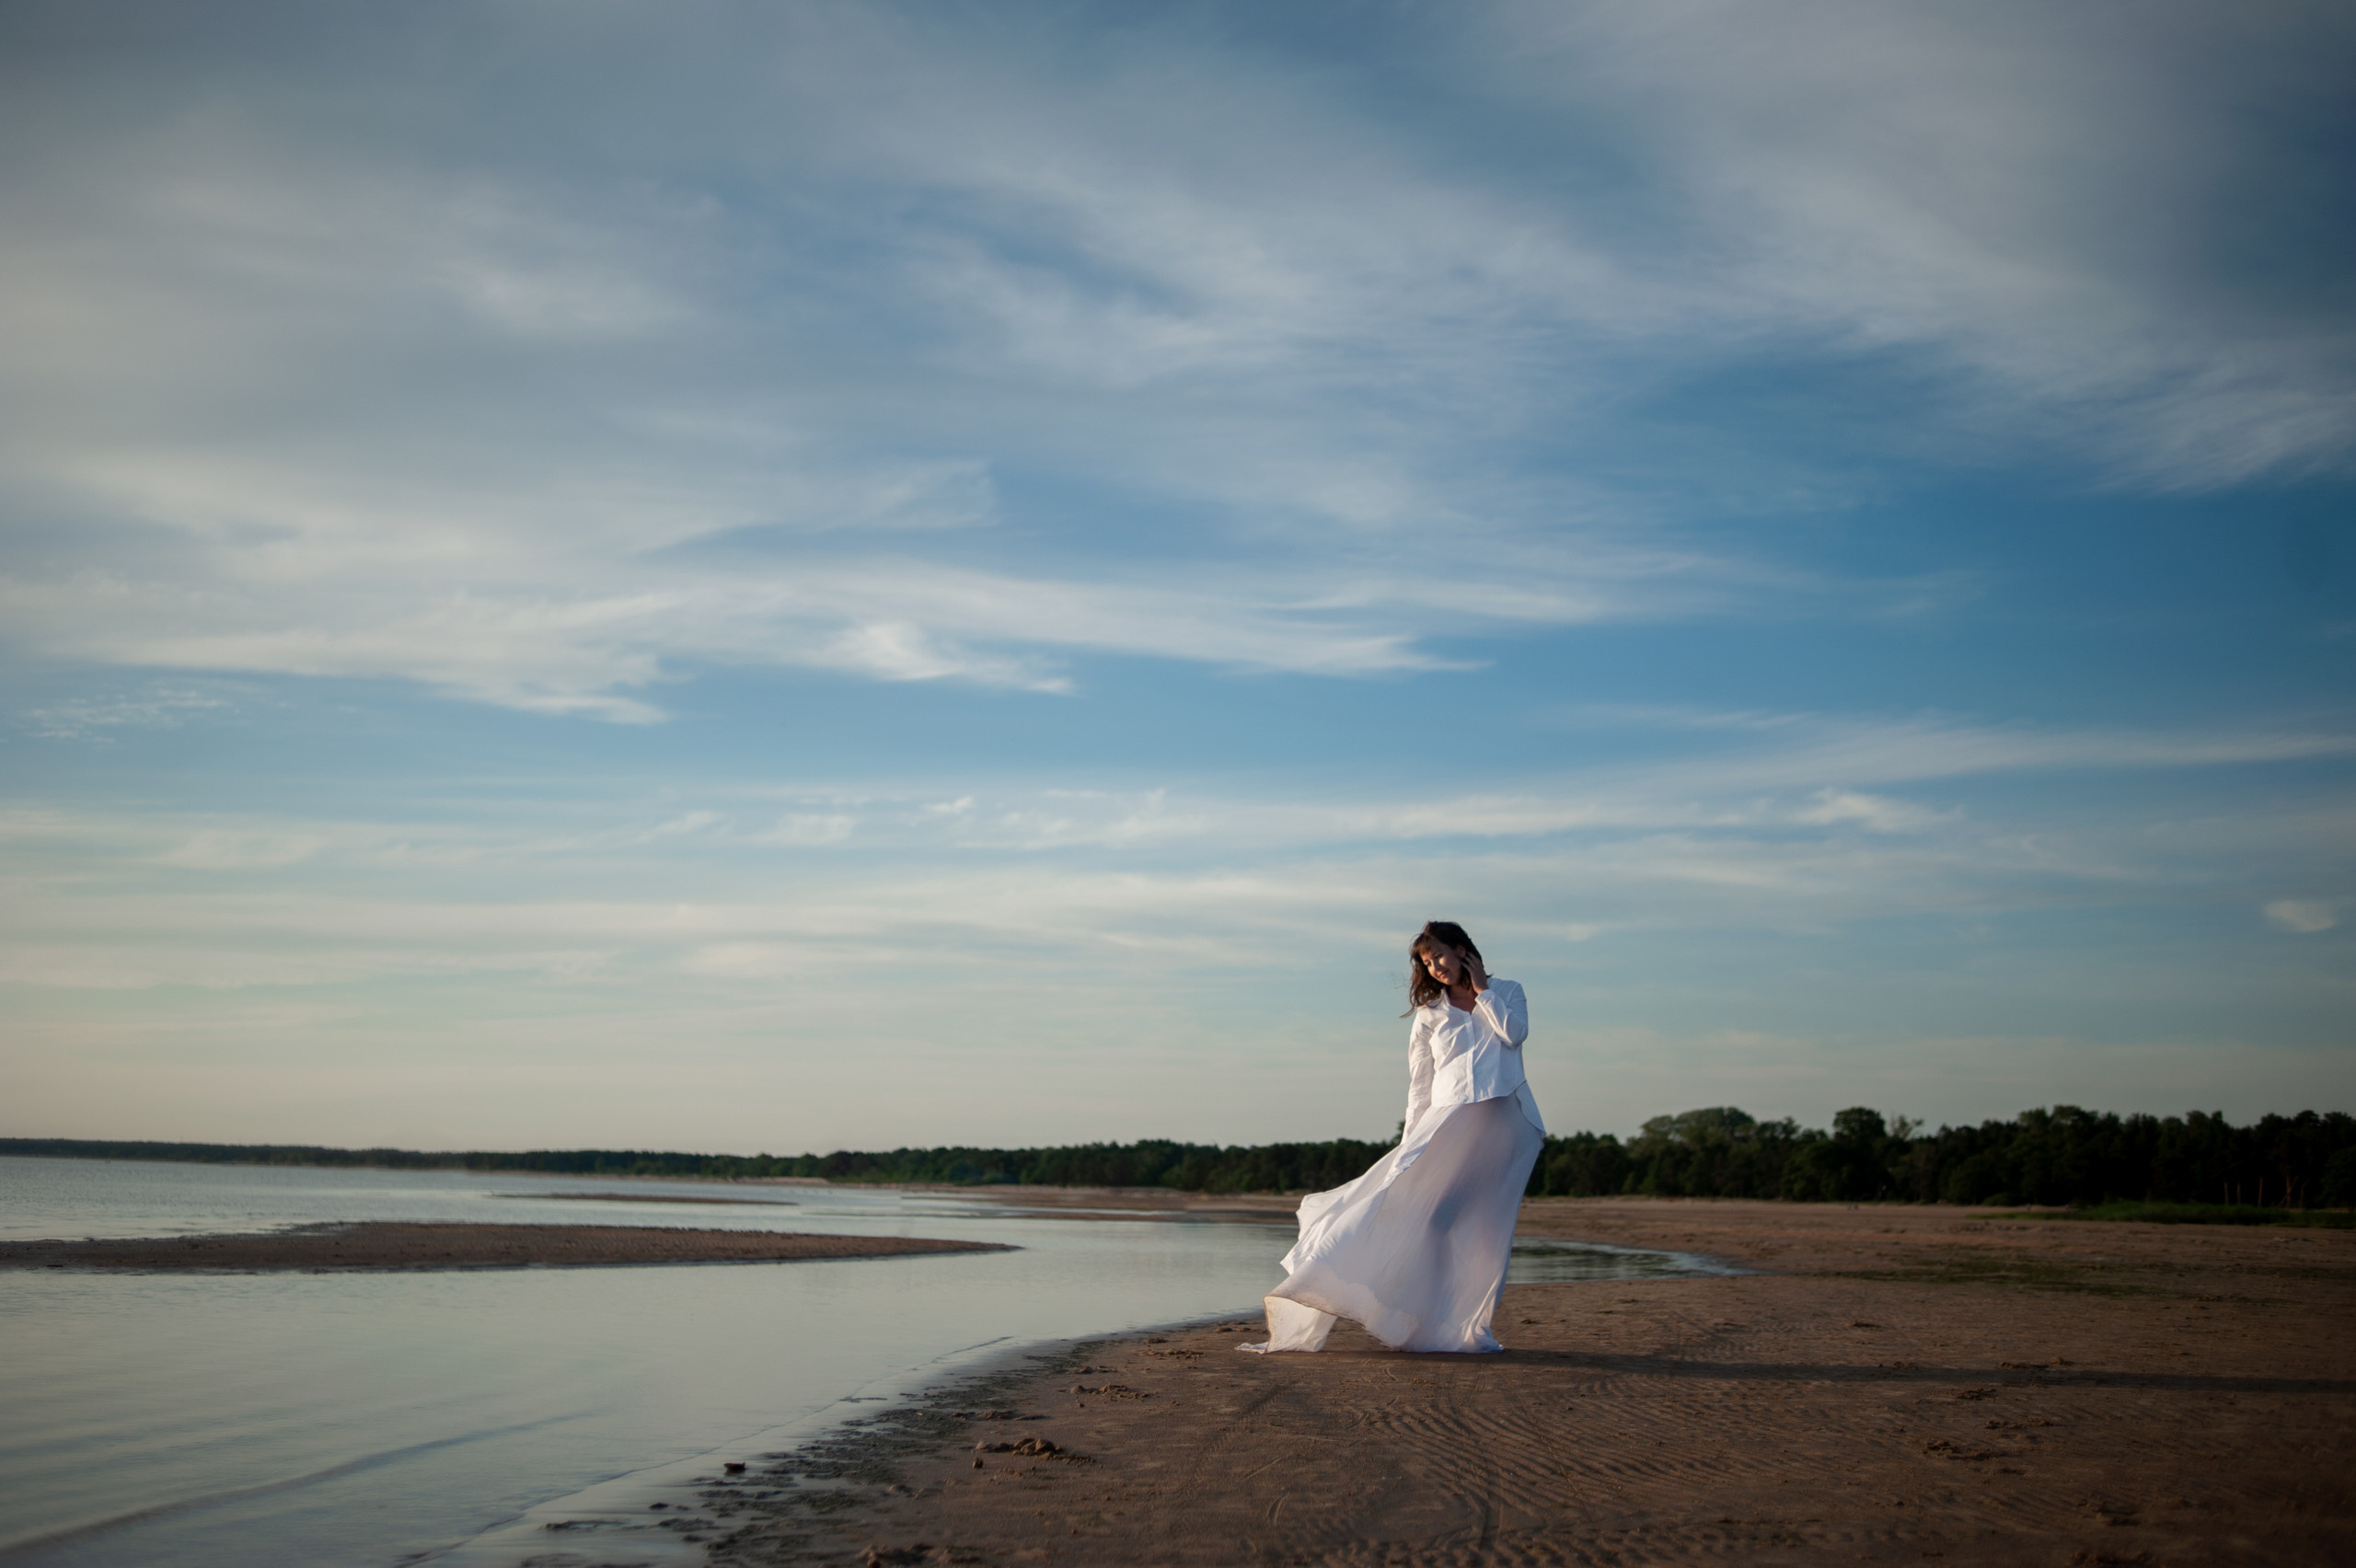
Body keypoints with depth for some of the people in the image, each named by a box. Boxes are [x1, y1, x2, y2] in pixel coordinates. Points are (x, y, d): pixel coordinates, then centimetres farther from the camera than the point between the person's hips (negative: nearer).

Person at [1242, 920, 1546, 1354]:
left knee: (1490, 1225, 0)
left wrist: (1481, 989, 3)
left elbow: (1514, 1033, -6)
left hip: (1505, 1121, 0)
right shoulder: (1429, 1015, 16)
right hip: (1450, 1120, 0)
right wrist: (1412, 1141, 4)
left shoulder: (1506, 992, 16)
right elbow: (1420, 1086, 12)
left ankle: (1469, 1326, 6)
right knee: (1432, 1215, -13)